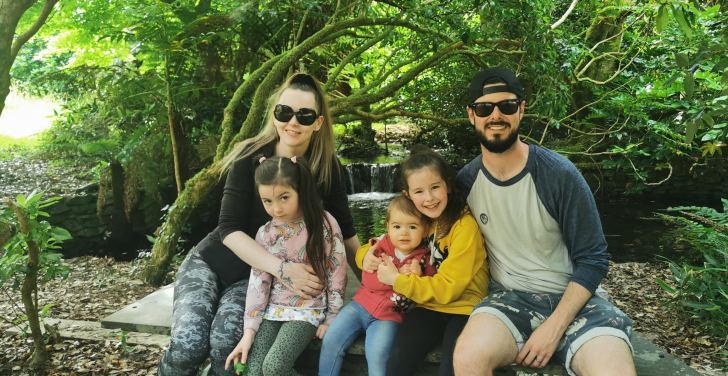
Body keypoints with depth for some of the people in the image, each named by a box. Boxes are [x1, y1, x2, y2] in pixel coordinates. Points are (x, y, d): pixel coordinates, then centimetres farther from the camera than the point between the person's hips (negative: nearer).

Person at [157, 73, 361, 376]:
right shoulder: (250, 156, -15)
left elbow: (344, 228, -1)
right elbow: (230, 228, -20)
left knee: (227, 341, -27)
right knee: (189, 345, -23)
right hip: (212, 261, 0)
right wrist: (281, 268, -32)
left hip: (260, 273, 1)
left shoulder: (326, 167, -10)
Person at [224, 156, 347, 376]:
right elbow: (258, 281, 0)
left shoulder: (324, 224, -12)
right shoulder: (265, 234, -1)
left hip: (308, 310, -4)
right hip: (272, 309, 4)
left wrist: (331, 319, -5)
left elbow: (337, 273, -7)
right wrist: (249, 331, -5)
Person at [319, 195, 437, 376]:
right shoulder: (379, 248, -1)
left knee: (377, 356, -24)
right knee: (331, 341, -8)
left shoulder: (424, 260, -1)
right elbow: (369, 280, -11)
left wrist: (418, 277, -19)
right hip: (362, 305, 2)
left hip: (389, 316, -2)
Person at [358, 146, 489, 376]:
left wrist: (397, 279, -17)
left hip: (464, 307, -4)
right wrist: (366, 255, -7)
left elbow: (448, 288, -16)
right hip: (430, 306, 4)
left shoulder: (465, 226, -15)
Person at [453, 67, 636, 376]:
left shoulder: (559, 174, -9)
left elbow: (593, 260, -5)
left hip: (570, 297, -1)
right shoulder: (465, 181, -1)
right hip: (508, 298, 1)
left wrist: (554, 328, -14)